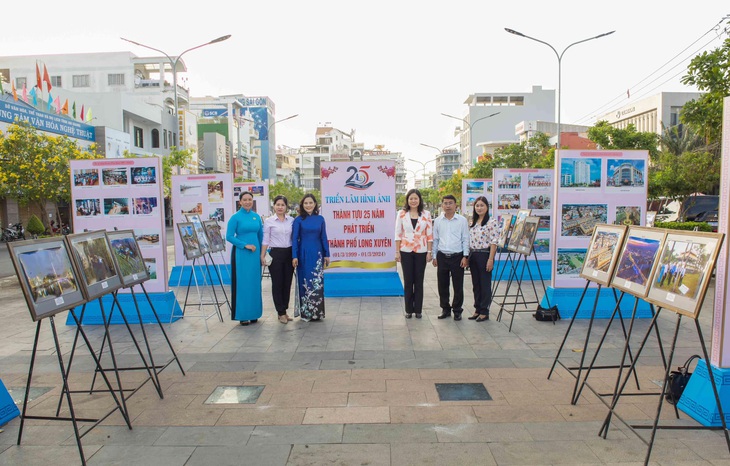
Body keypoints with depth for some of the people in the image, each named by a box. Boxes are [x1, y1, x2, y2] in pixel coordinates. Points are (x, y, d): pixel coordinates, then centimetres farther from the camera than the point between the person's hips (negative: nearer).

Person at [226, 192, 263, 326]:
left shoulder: (256, 216, 10)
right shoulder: (235, 217, -4)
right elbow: (229, 237, -9)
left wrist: (261, 252, 10)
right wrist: (245, 245, -13)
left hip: (255, 254, 5)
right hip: (241, 254, -4)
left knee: (254, 283, 8)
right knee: (242, 283, -1)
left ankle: (253, 313, 19)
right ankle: (242, 315, 8)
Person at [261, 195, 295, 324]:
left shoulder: (292, 220, 6)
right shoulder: (268, 221, 0)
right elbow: (265, 240, 0)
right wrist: (262, 256, -6)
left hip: (289, 253, 3)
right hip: (275, 253, -3)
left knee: (287, 283, 7)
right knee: (277, 283, 2)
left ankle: (284, 311, 20)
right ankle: (281, 312, 11)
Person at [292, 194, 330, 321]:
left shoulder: (320, 219, 5)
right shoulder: (298, 220, 0)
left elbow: (323, 238, 8)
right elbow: (294, 239, -2)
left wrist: (327, 254, 5)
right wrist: (294, 256, -9)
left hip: (317, 254, 2)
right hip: (304, 255, -2)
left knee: (318, 282, 2)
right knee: (305, 283, 3)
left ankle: (317, 311, 13)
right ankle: (305, 312, 13)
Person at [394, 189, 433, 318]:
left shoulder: (426, 214, 2)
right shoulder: (401, 213, 1)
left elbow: (429, 235, 3)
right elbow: (398, 234, 1)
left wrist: (429, 252, -2)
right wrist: (397, 252, -3)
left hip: (421, 252, 0)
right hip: (406, 251, 0)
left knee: (419, 281, 6)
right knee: (408, 281, 5)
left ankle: (418, 310, 16)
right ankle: (409, 310, 15)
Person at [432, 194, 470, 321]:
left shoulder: (462, 220, -1)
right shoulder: (438, 221, 6)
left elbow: (465, 239, 0)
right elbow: (435, 239, 11)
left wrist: (465, 256, -5)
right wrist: (434, 256, 8)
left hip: (457, 257, -2)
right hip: (442, 256, 3)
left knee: (458, 285, 3)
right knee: (442, 284, 8)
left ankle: (457, 310, 16)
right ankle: (445, 309, 22)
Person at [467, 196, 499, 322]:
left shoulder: (492, 222, -9)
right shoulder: (473, 222, 13)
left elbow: (493, 242, -13)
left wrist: (490, 259, -17)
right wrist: (468, 256, 10)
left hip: (484, 255, -7)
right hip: (473, 255, 7)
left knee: (485, 284, 0)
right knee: (476, 284, 12)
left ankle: (484, 312, 9)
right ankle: (478, 310, 22)